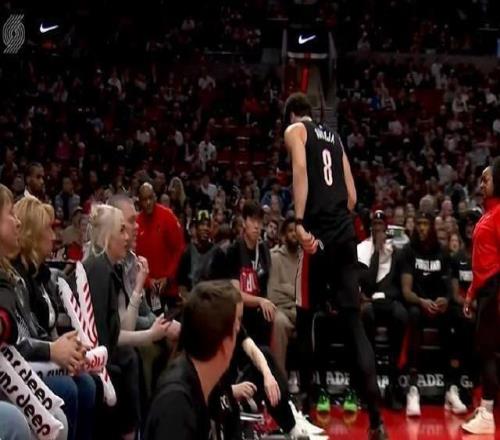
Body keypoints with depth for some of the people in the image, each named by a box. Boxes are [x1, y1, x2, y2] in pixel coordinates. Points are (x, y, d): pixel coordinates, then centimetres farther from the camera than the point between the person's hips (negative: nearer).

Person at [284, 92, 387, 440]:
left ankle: (305, 395, 22)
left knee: (305, 315, 10)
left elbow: (301, 170, -13)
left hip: (319, 232, -6)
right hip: (346, 231, 6)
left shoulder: (295, 130, 7)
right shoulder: (334, 137, 26)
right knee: (354, 320, 1)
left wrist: (300, 222, -20)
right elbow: (352, 195, 20)